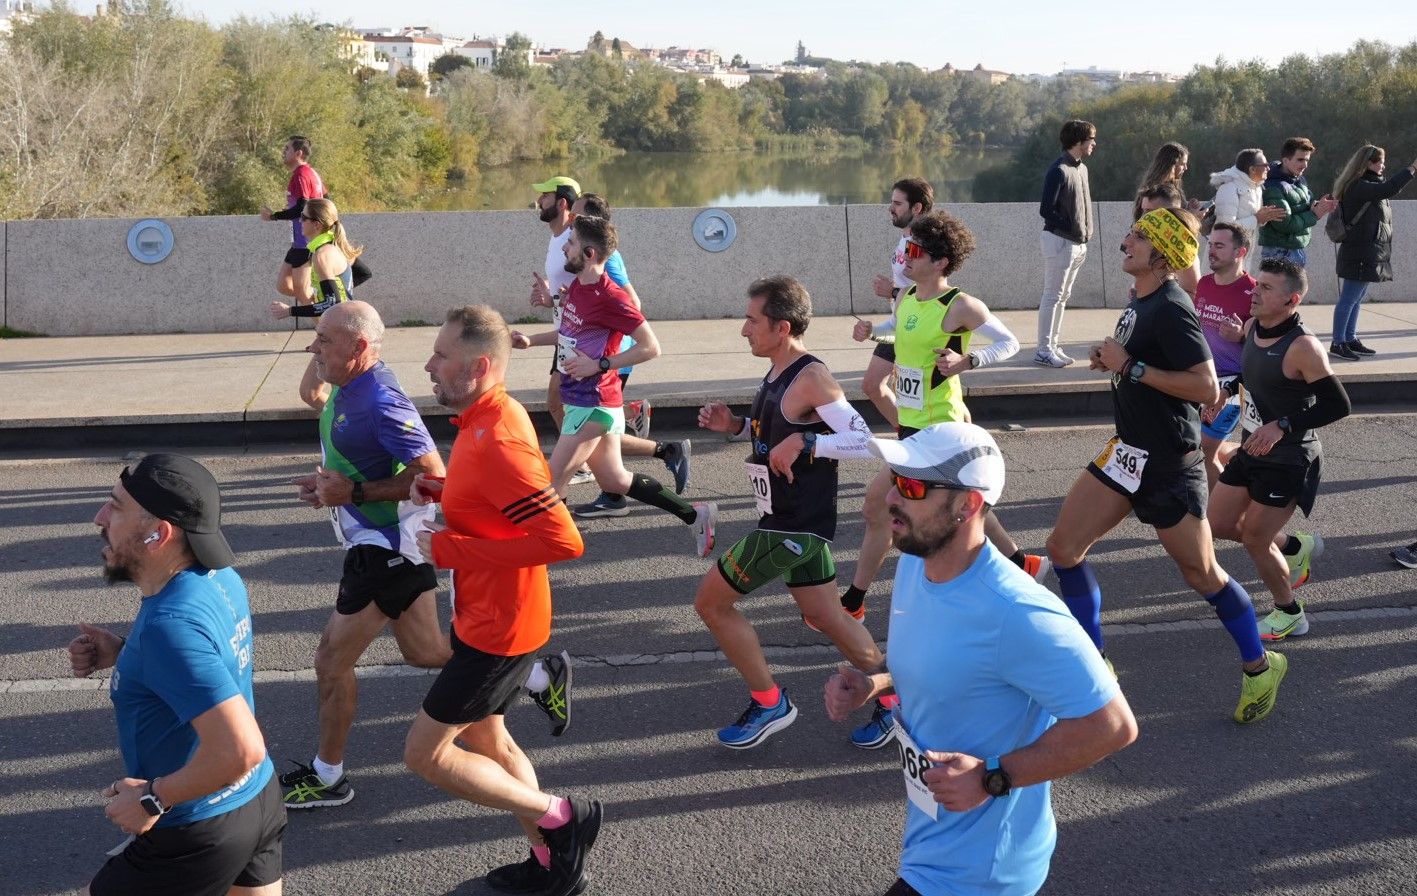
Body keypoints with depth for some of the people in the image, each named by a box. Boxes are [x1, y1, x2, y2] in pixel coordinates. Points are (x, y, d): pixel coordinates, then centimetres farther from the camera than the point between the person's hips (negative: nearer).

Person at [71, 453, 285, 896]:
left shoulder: (171, 623, -30)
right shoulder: (219, 578, -4)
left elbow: (240, 750, -35)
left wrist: (153, 798, -21)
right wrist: (122, 652, 3)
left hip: (201, 831, -8)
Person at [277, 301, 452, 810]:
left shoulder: (381, 403, -25)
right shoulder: (347, 390, 6)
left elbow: (433, 477, -27)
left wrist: (353, 492, -26)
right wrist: (327, 482, 4)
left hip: (385, 549, -10)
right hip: (384, 543, 10)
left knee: (332, 661, 2)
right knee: (425, 654, 19)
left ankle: (327, 777, 19)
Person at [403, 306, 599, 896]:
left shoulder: (496, 439, -28)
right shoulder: (488, 417, 3)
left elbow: (564, 540, -34)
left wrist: (450, 548, -28)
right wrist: (441, 490, 2)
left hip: (497, 628, -10)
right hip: (482, 615, 10)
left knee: (425, 753, 1)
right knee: (485, 736, 23)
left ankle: (561, 817, 10)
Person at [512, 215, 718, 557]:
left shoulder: (610, 298, -20)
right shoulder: (577, 286, 8)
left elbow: (650, 347, -20)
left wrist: (599, 365, -23)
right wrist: (531, 340, 13)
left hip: (593, 406, -10)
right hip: (581, 400, 10)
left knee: (552, 483, -5)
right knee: (615, 481, 17)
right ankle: (695, 515, 26)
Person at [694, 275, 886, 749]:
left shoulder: (811, 379, -21)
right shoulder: (779, 374, 7)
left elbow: (866, 442, -27)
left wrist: (804, 442, -34)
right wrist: (735, 425, 5)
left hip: (794, 526, -9)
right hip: (797, 522, 9)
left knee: (711, 601, 1)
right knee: (824, 616, 17)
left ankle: (768, 703, 13)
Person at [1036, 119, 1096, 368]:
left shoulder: (1082, 168, 12)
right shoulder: (1058, 170, -15)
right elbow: (1046, 209, -18)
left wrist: (1085, 233, 8)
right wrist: (1072, 228, -14)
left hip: (1078, 244, 9)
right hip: (1060, 241, -9)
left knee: (1063, 295, 12)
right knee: (1053, 296, -5)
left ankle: (1052, 346, 19)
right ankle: (1043, 351, -1)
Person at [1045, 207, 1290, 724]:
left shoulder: (1171, 309, -21)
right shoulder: (1141, 300, 7)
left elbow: (1207, 388, -26)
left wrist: (1131, 367, -24)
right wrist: (1111, 359, 4)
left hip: (1169, 464, -9)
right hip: (1129, 451, 9)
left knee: (1202, 573, 7)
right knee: (1064, 548, 5)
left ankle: (1260, 667, 29)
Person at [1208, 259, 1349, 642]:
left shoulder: (1302, 347, -25)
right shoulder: (1251, 328, -1)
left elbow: (1338, 405, -24)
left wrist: (1282, 426, -30)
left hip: (1289, 462, -8)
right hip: (1252, 450, 8)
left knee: (1254, 540, -1)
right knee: (1220, 524, 13)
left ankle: (1289, 614, 23)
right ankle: (1295, 547, 37)